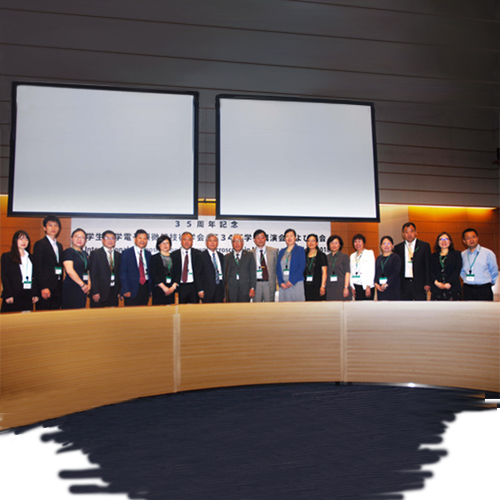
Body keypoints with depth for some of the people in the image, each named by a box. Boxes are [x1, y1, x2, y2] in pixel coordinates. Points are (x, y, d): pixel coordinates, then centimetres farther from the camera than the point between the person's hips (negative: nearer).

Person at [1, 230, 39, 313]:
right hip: (13, 297, -4)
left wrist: (35, 294, 7)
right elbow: (4, 277, -3)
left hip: (27, 297, 4)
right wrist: (8, 295, -12)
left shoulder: (31, 258, 17)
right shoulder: (6, 256, 4)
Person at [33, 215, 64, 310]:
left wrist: (61, 286, 11)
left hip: (57, 289, 6)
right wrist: (43, 288, -16)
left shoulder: (59, 246, 18)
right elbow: (37, 268, -9)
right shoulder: (40, 244, -3)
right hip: (45, 289, -6)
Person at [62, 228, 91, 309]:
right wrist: (82, 284, -12)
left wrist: (89, 284, 4)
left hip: (83, 289, 7)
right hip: (71, 287, -7)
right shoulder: (68, 251, -5)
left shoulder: (85, 254, 16)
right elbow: (69, 270, -16)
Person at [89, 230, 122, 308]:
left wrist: (120, 291, 6)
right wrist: (95, 292, -11)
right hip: (100, 292, -3)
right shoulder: (95, 253, 1)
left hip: (114, 292, 4)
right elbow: (93, 274, -5)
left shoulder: (118, 255, 13)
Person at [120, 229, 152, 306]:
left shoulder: (148, 254, 13)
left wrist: (150, 289, 8)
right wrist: (126, 290, -11)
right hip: (132, 290, -4)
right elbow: (123, 273, -4)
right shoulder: (126, 253, -1)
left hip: (145, 288, 4)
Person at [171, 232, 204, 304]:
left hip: (193, 287, 0)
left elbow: (200, 272, 2)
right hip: (180, 288, 0)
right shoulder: (174, 255, 6)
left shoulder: (198, 254, 6)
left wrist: (200, 289, -6)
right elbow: (173, 273, 4)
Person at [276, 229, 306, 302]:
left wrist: (291, 281, -11)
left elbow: (302, 267, -4)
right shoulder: (282, 251, 17)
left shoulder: (300, 250, 5)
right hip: (283, 285, 3)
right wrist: (281, 282, -3)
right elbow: (278, 268, 11)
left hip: (296, 284, -3)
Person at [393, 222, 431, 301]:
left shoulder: (424, 246, 3)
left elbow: (428, 266, 2)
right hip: (404, 285, 2)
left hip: (420, 284, -2)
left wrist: (427, 283, -5)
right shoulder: (398, 247, 7)